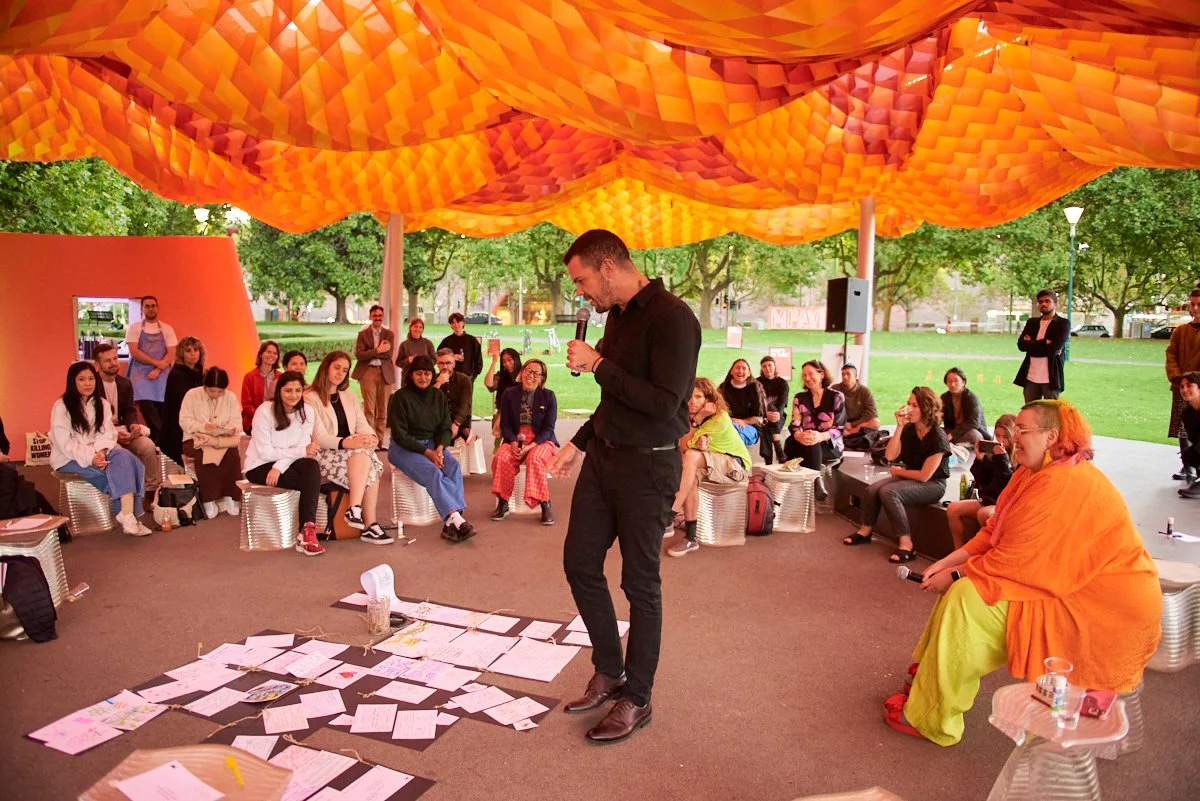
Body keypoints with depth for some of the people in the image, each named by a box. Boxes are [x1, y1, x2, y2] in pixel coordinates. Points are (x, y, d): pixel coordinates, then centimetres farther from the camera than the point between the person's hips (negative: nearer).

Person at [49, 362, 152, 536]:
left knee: (124, 458, -28)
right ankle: (126, 516, -26)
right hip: (69, 459, -4)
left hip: (99, 453, 4)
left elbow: (107, 434, 2)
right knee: (114, 470, -30)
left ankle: (128, 514, -34)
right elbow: (65, 443, -12)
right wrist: (90, 458, -25)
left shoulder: (101, 404, 12)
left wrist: (101, 452, -19)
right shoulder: (61, 407, -4)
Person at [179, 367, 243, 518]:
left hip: (223, 439, 2)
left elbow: (237, 423, 0)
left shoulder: (231, 397, 5)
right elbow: (184, 421, -6)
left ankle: (230, 497, -20)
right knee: (203, 455, -35)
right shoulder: (192, 395, 0)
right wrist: (202, 426, -23)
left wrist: (232, 429, -24)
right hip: (196, 439, -1)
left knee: (233, 455, -31)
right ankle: (208, 499, -26)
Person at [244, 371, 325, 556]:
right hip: (260, 467, -4)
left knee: (312, 467, -31)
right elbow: (265, 452, -16)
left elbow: (303, 447, -8)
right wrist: (302, 451, -22)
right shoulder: (265, 411, -13)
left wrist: (279, 467, -24)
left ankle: (307, 531, -35)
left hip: (288, 465, 4)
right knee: (312, 481, -29)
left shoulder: (307, 411, -2)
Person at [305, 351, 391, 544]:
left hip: (352, 450, 6)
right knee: (364, 457, -33)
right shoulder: (310, 398, -2)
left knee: (370, 463, -28)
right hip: (324, 455, -6)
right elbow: (319, 437, -14)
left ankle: (355, 509, -33)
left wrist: (371, 437, -19)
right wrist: (347, 442, -32)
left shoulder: (349, 396, 19)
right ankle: (370, 526, -36)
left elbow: (363, 425, 7)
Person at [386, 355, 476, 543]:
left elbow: (445, 428, 9)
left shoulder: (438, 396, 8)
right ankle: (457, 520, -38)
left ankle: (450, 524, -33)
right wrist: (427, 452, -18)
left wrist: (440, 448, -13)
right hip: (404, 447, -5)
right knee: (433, 473, -32)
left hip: (432, 444, 5)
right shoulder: (401, 397, -8)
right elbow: (399, 434, -11)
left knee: (454, 466, -25)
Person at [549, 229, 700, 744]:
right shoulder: (617, 316, 10)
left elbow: (665, 404, -26)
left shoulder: (671, 318, -17)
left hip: (647, 468, -9)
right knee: (580, 563, 12)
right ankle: (609, 672, 31)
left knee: (640, 584, 4)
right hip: (604, 456, 9)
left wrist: (598, 365, -21)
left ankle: (636, 699, 22)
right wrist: (578, 443, 20)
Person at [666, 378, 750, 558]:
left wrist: (696, 419, -27)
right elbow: (681, 448, -13)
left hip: (735, 465, -6)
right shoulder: (691, 416, 0)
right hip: (712, 465, 6)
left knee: (692, 456, -31)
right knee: (691, 477, -28)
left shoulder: (719, 418, -21)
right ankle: (690, 538, -25)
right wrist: (698, 443, -29)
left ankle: (672, 511, -30)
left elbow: (685, 446, -26)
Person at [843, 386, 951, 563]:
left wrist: (899, 471, -5)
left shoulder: (937, 437, -20)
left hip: (932, 484, -7)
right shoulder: (909, 429, -2)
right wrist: (899, 427, -15)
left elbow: (924, 475, -20)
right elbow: (890, 456, -9)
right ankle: (865, 531, 2)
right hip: (910, 476, 7)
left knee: (888, 492, -30)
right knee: (873, 488, -17)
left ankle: (906, 543, -26)